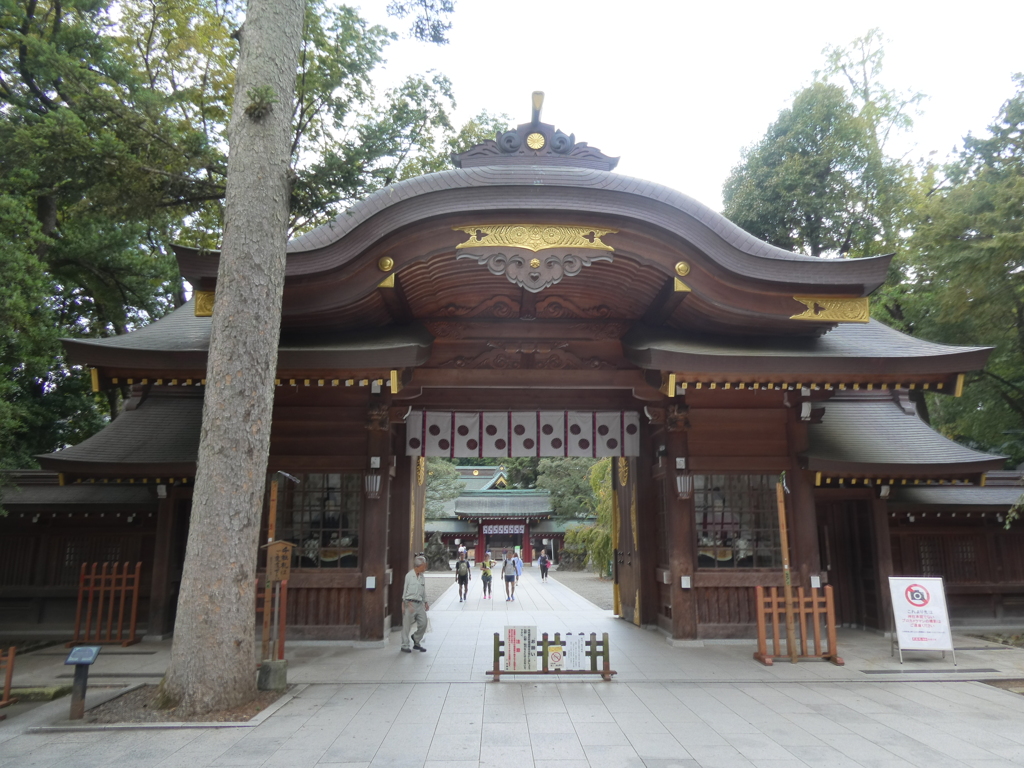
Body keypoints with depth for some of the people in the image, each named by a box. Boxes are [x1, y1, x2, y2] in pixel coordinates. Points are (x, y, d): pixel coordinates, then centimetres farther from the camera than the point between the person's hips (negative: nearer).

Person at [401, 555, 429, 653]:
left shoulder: (422, 577, 11)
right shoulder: (409, 576, -7)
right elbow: (404, 590, -5)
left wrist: (425, 603, 17)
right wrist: (404, 604, -7)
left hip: (419, 604, 6)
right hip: (410, 603, -6)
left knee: (423, 623, 3)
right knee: (406, 625, 1)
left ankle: (416, 642, 23)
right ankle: (405, 646, 13)